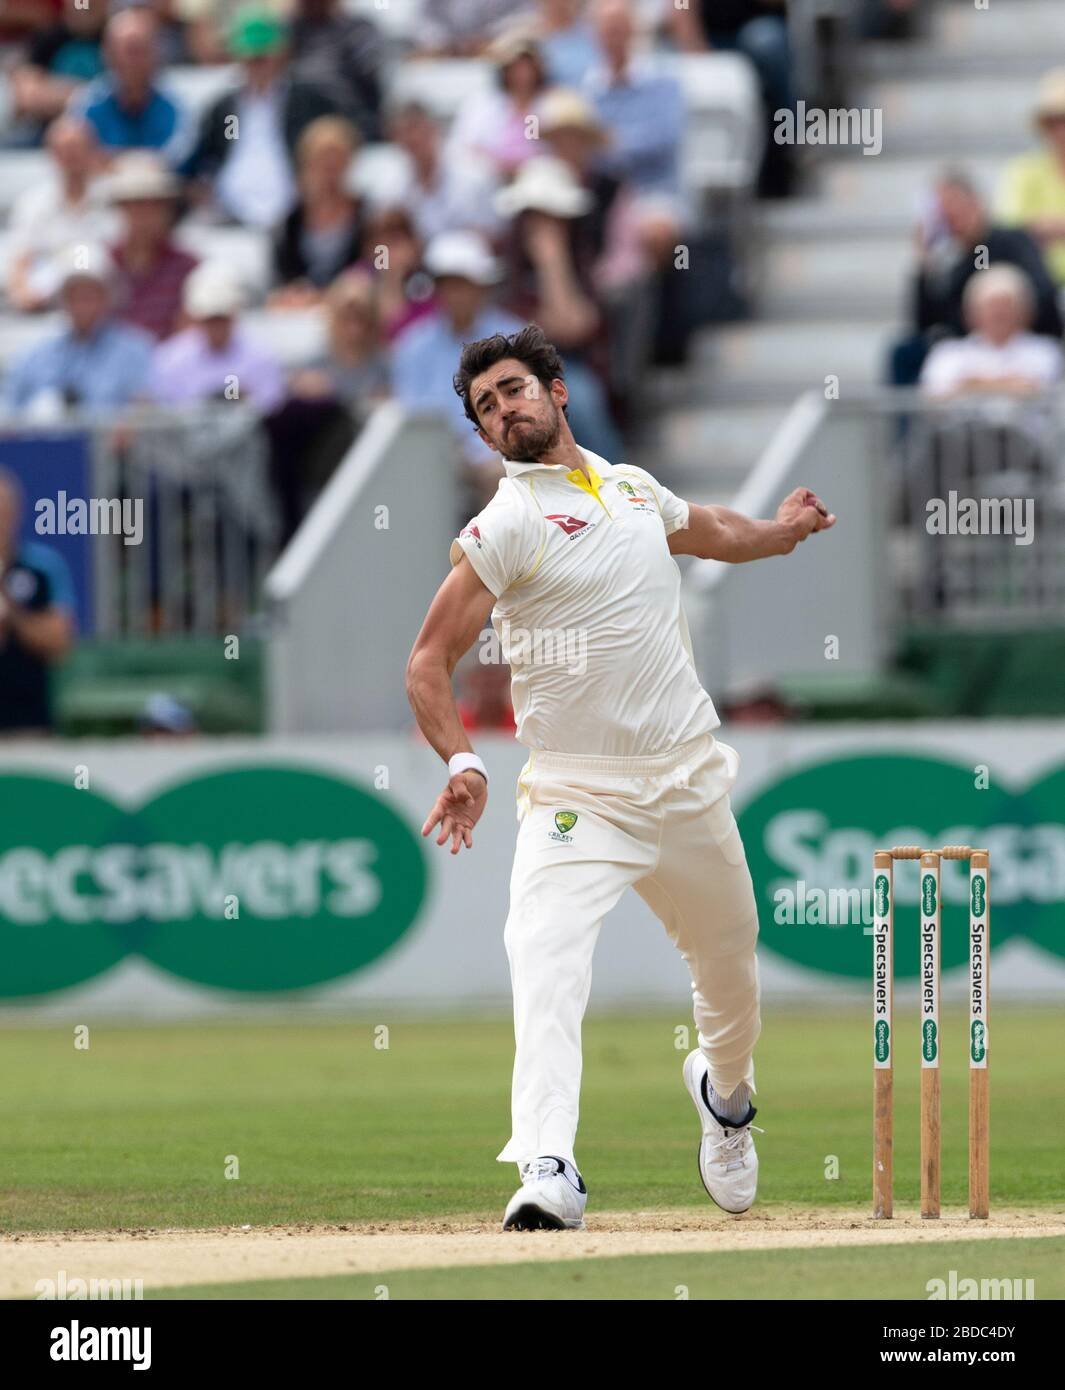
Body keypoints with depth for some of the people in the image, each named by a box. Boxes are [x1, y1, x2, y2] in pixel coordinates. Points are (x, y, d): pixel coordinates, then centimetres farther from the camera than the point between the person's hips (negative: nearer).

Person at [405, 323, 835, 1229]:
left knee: (731, 970, 19)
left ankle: (726, 1093, 52)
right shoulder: (506, 526, -8)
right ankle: (547, 1172, -38)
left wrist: (784, 530, 21)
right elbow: (429, 661, -13)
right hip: (574, 796, -5)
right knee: (548, 960, -27)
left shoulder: (635, 489, 10)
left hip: (691, 780, 5)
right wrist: (462, 763, -27)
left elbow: (712, 532, 36)